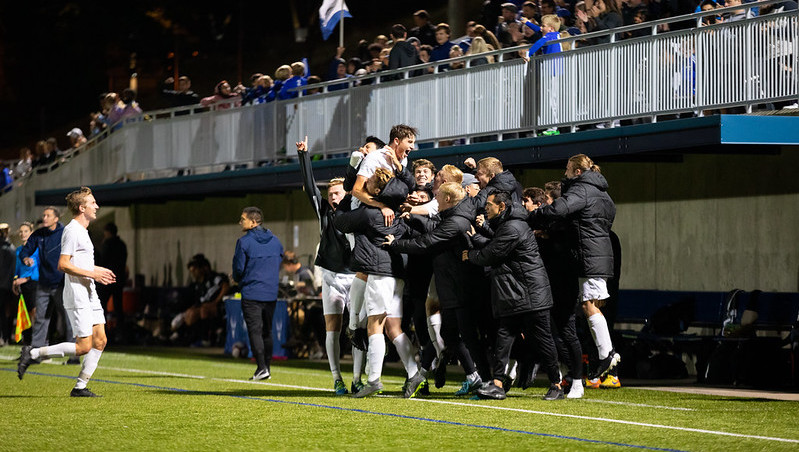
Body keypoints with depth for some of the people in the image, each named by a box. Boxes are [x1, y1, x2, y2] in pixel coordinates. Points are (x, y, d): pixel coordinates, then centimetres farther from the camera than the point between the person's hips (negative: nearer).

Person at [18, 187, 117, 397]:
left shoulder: (82, 230, 17)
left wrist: (99, 270, 17)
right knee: (83, 347, -10)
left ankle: (80, 387, 8)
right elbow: (63, 265, -20)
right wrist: (92, 274, -18)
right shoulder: (72, 231, -14)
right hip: (77, 296, -10)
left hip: (89, 295, 10)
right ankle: (32, 354, -2)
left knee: (100, 341, 3)